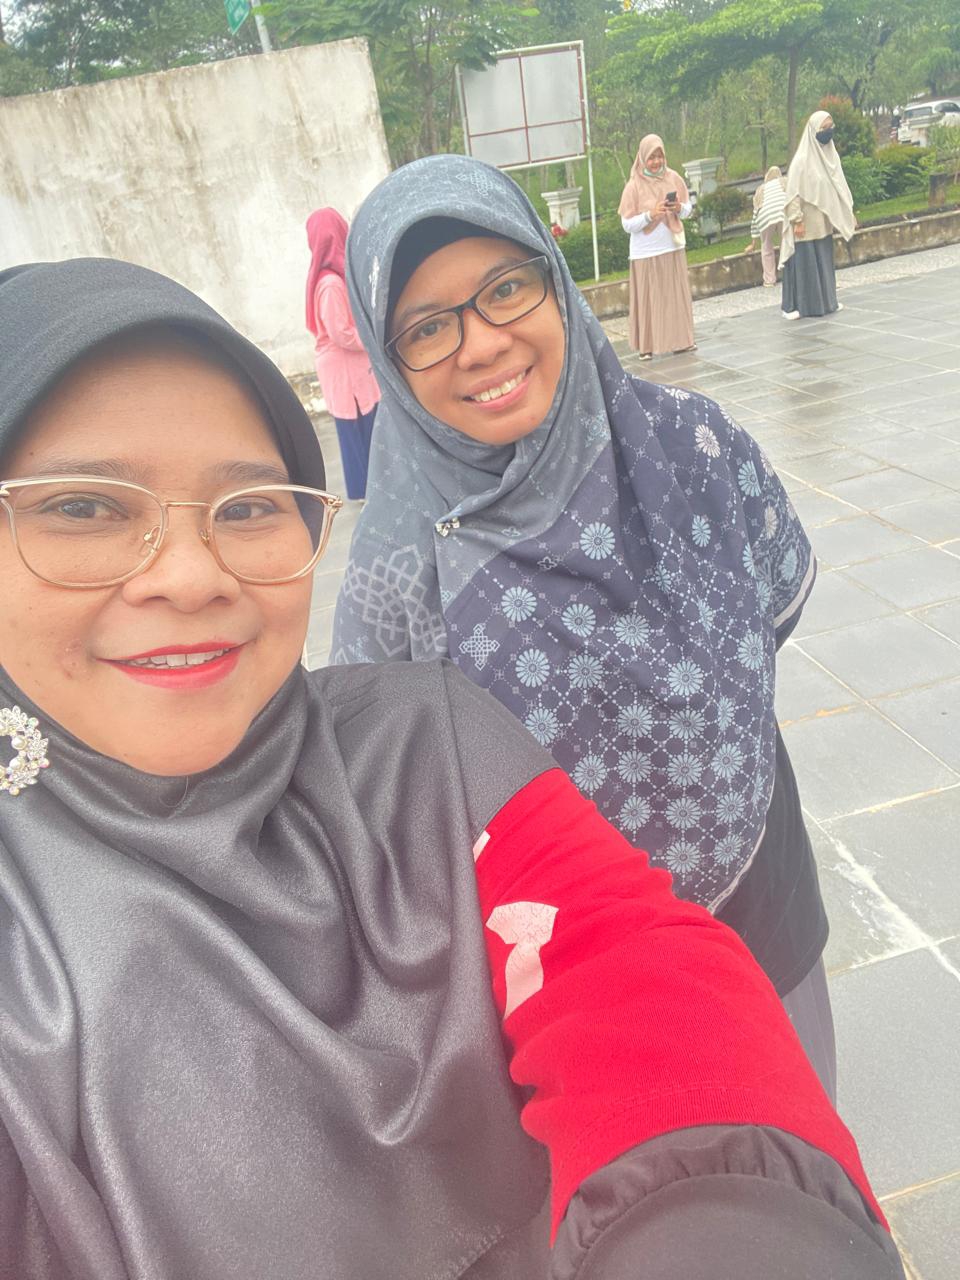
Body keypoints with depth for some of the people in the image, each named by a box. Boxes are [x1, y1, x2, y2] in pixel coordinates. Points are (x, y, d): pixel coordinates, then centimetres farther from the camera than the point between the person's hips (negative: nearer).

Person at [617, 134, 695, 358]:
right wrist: (650, 214, -23)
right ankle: (647, 346, 6)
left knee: (677, 294, 8)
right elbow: (627, 225, -10)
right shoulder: (634, 186, -8)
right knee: (648, 298, 0)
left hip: (672, 247, 4)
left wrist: (679, 208, -13)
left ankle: (680, 340, 18)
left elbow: (689, 209, 9)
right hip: (646, 252, -4)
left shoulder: (673, 178, 2)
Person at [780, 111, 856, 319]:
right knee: (804, 262, -4)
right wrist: (797, 221, -20)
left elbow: (839, 185, 15)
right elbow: (793, 192, -16)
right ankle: (792, 305, 2)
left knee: (824, 261, 12)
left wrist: (849, 211, 15)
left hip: (823, 222, 7)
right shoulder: (802, 159, -15)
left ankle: (826, 300, 22)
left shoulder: (831, 155, 8)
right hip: (807, 223, -7)